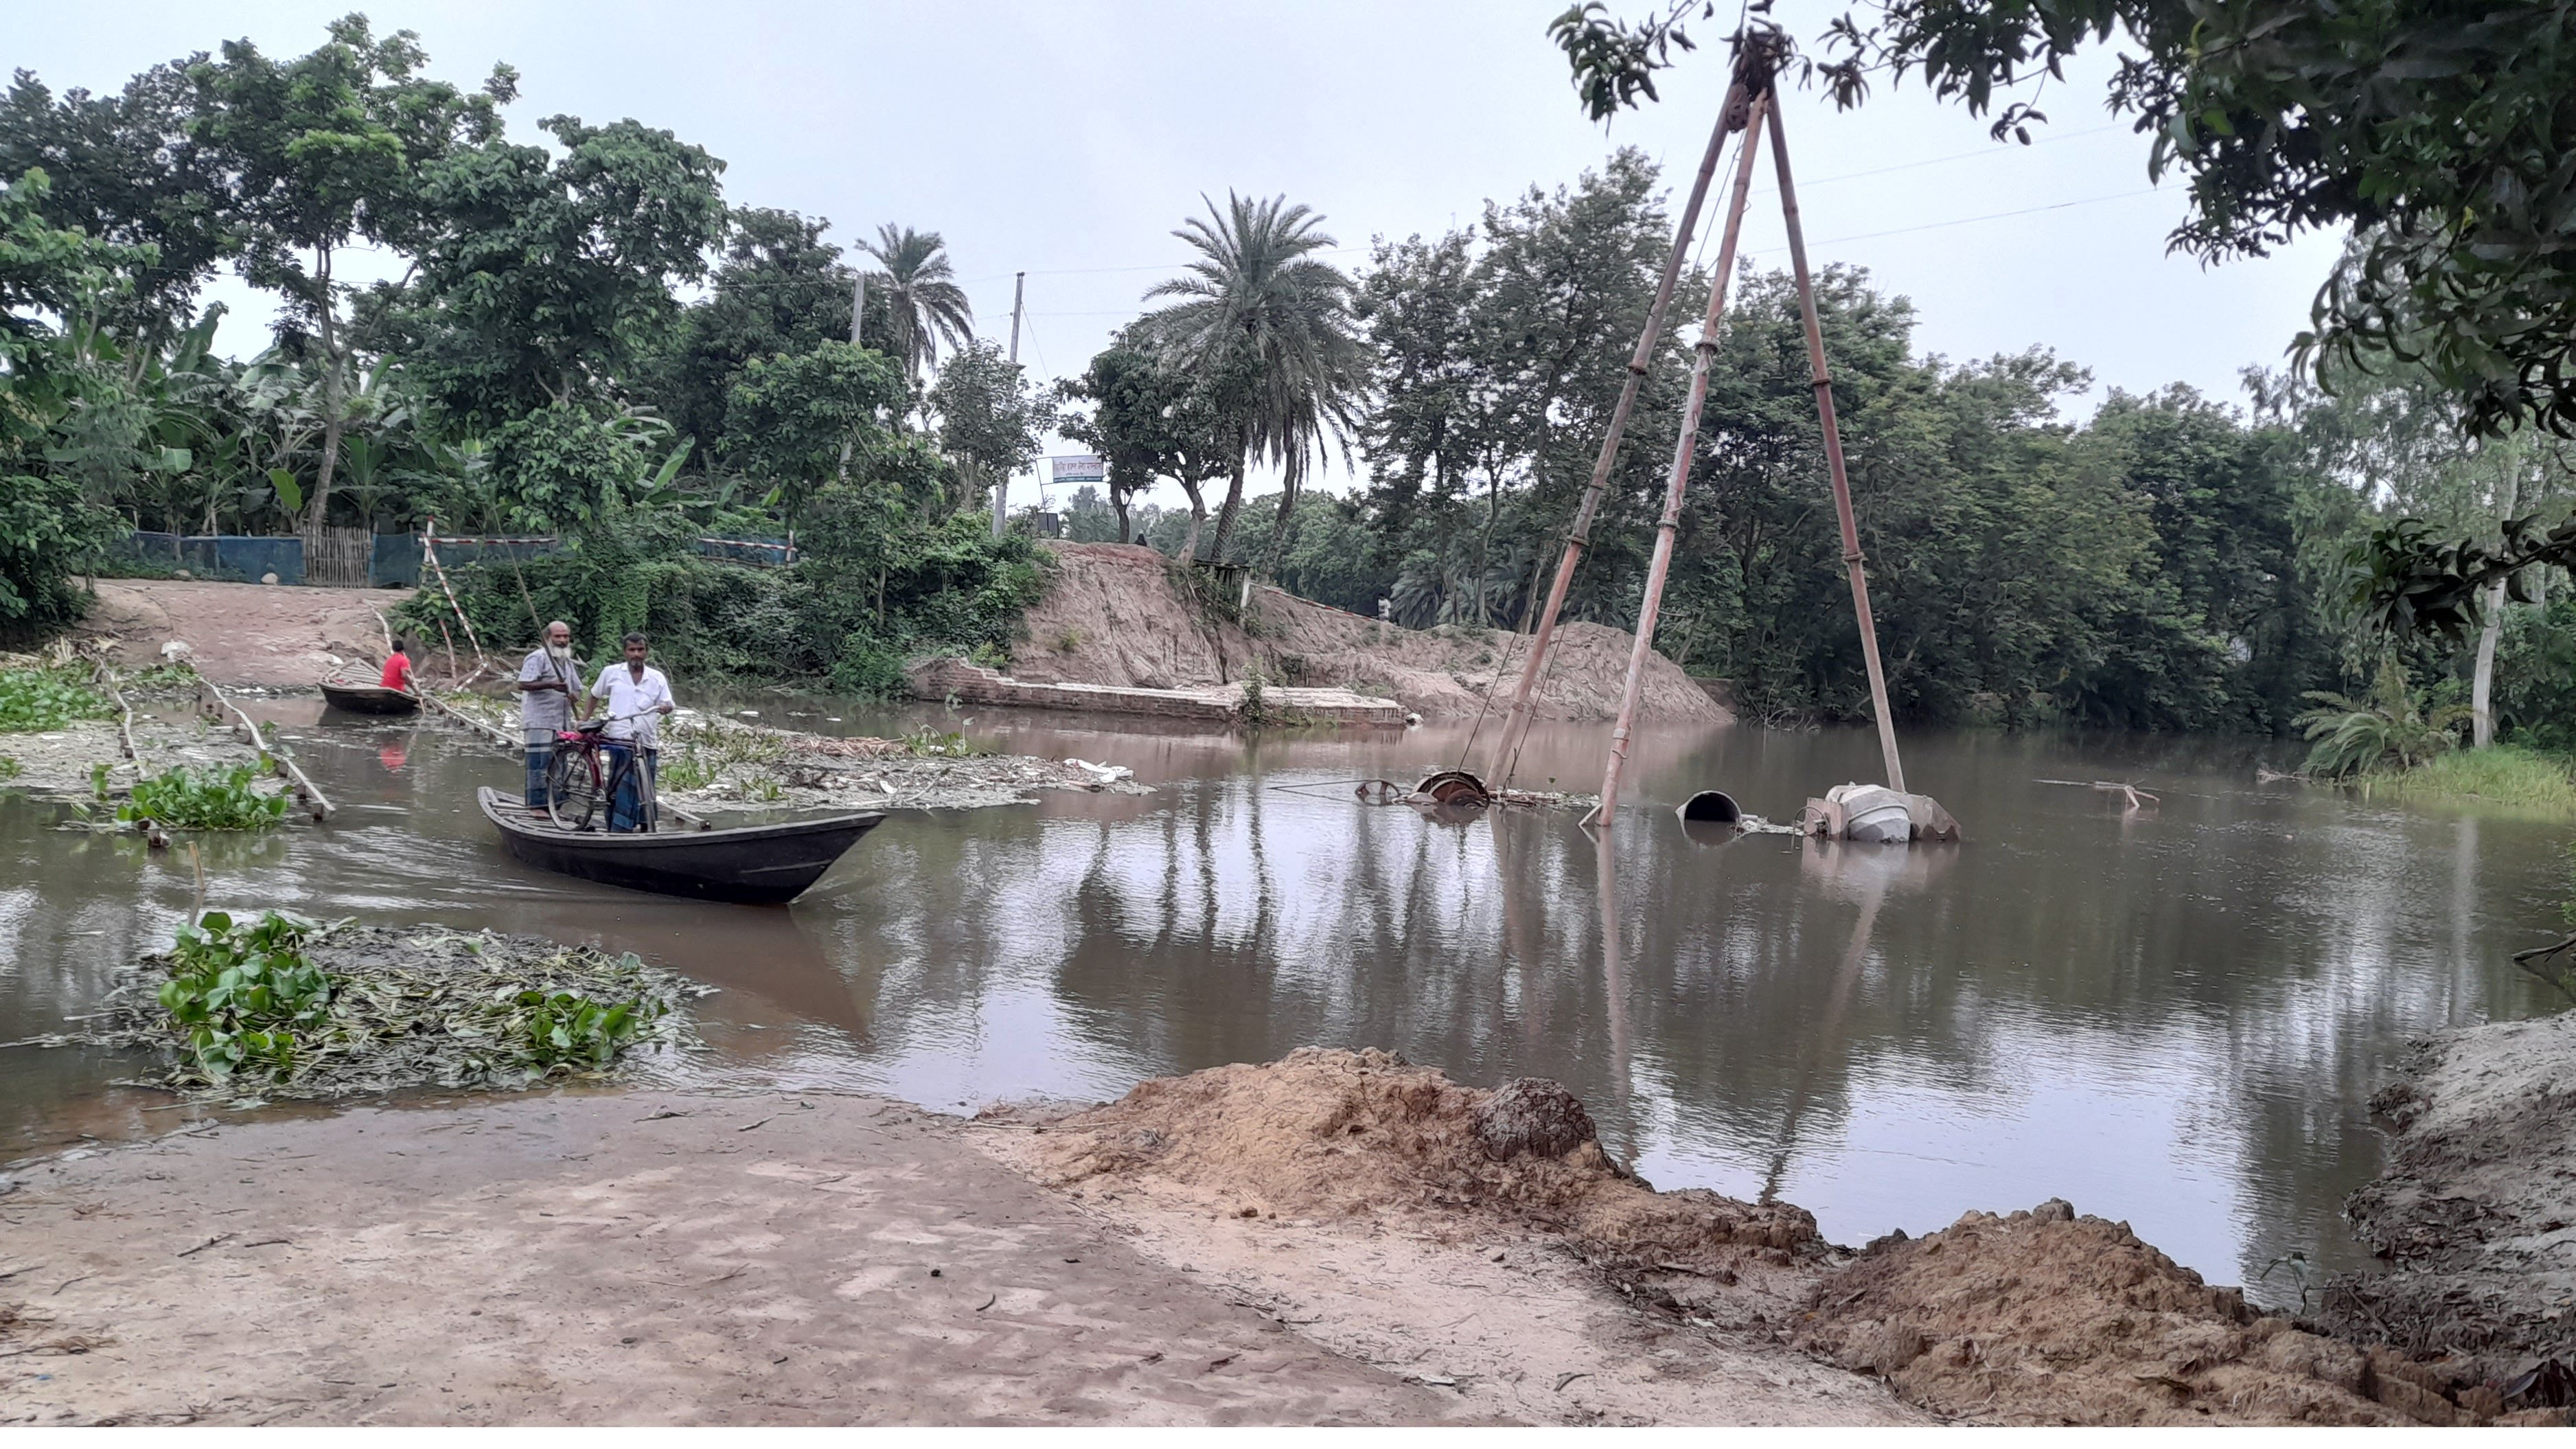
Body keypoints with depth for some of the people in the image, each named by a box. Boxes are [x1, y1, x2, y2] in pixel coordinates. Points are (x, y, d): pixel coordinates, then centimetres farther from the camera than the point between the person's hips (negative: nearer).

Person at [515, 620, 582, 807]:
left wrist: (572, 695, 7)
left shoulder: (567, 662, 20)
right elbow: (523, 684, -17)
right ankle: (536, 805, -5)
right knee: (539, 764, -8)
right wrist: (551, 685, -27)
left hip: (561, 723, 8)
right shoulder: (538, 657, -6)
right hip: (539, 722, -8)